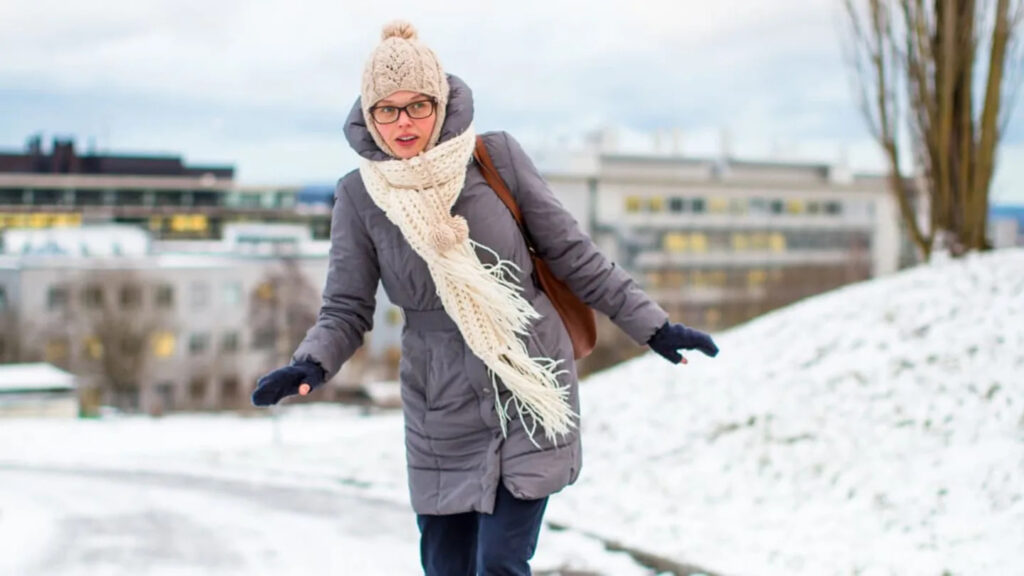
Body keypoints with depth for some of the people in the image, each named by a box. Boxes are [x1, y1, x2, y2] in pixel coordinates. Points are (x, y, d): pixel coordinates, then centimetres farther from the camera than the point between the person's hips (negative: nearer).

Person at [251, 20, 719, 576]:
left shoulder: (497, 157, -8)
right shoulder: (359, 195, -5)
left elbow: (572, 256, 0)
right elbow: (346, 309, 0)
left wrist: (653, 326, 1)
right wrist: (311, 364, -21)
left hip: (531, 395, -2)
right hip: (442, 407, 2)